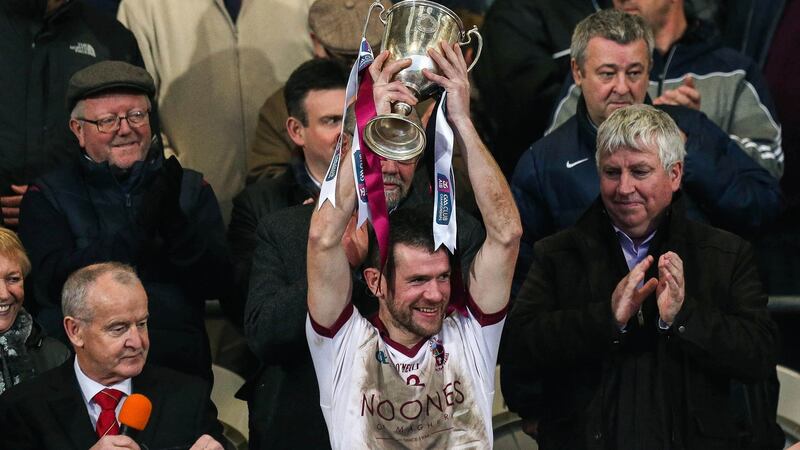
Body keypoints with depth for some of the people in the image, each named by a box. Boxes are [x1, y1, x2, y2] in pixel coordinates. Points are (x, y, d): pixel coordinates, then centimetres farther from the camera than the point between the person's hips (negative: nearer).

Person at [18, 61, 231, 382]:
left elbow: (217, 283, 4)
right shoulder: (48, 196, 10)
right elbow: (54, 284, -6)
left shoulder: (190, 188, 16)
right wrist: (138, 228, -14)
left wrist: (174, 222, -13)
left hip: (177, 369, 2)